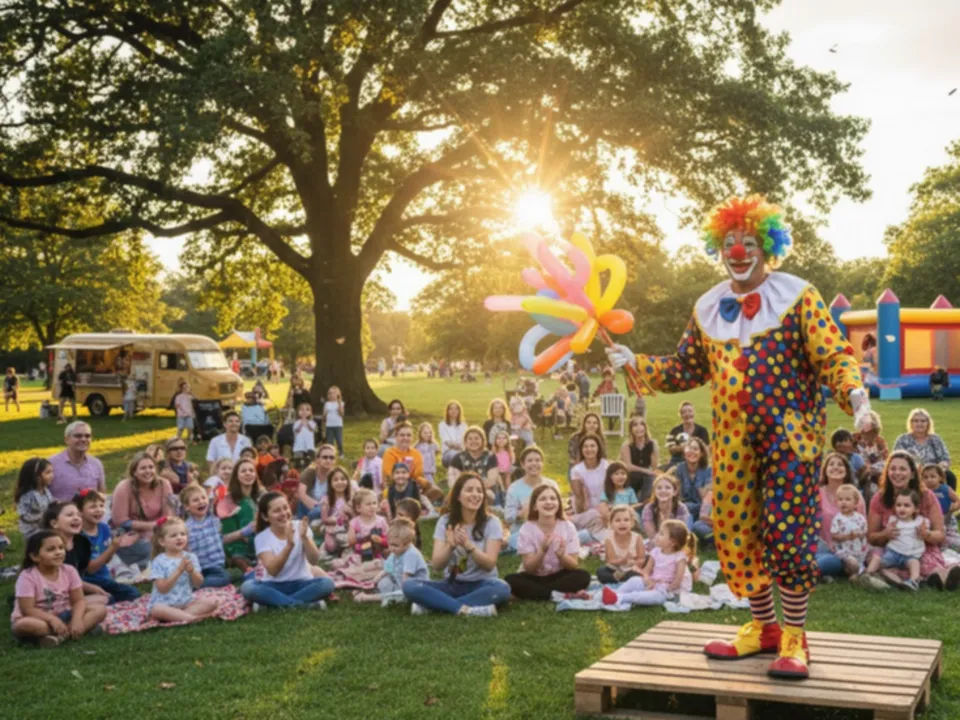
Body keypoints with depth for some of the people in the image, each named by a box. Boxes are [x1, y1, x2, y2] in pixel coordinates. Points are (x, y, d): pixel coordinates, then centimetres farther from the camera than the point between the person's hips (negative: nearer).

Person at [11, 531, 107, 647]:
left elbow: (79, 600, -6)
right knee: (21, 625, -40)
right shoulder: (28, 576, -17)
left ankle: (60, 635, -30)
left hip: (63, 617, 4)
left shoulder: (69, 571, -4)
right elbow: (28, 610, -21)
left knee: (100, 609, -16)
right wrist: (52, 619, -35)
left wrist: (77, 619, -27)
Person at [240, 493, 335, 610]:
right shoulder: (262, 538, -7)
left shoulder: (300, 527, -4)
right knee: (247, 586, -30)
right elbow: (272, 571, -21)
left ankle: (270, 602, -24)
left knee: (327, 583, -29)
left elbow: (313, 561, -14)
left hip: (301, 583, 1)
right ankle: (306, 604, -29)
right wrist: (289, 545, -33)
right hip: (275, 586, -1)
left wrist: (304, 537, -31)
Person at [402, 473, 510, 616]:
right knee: (409, 586, -23)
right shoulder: (445, 522, -1)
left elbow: (489, 564, -13)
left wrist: (468, 545, -29)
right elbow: (437, 565, -8)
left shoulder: (491, 523, -5)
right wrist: (450, 545, -28)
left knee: (501, 589, -37)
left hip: (480, 585, -1)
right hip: (452, 584, 1)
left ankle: (431, 604, -30)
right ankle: (465, 609, -33)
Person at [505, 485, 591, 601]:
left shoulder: (568, 527, -7)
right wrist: (542, 551, -32)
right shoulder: (527, 529, -11)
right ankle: (565, 595, -26)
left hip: (560, 576, 1)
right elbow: (529, 568, -14)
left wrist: (561, 555, -30)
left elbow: (574, 565, -9)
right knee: (510, 580, -31)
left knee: (583, 576, -29)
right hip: (535, 578, -1)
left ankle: (533, 593, -23)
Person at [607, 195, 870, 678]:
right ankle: (763, 628, 25)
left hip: (790, 435, -5)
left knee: (786, 533, -7)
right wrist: (636, 363, 5)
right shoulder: (708, 308, 11)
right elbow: (686, 370, 16)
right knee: (735, 534, 8)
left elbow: (833, 356, -9)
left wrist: (854, 392, -28)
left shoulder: (797, 296, -4)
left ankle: (795, 639, 6)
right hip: (733, 442, 5)